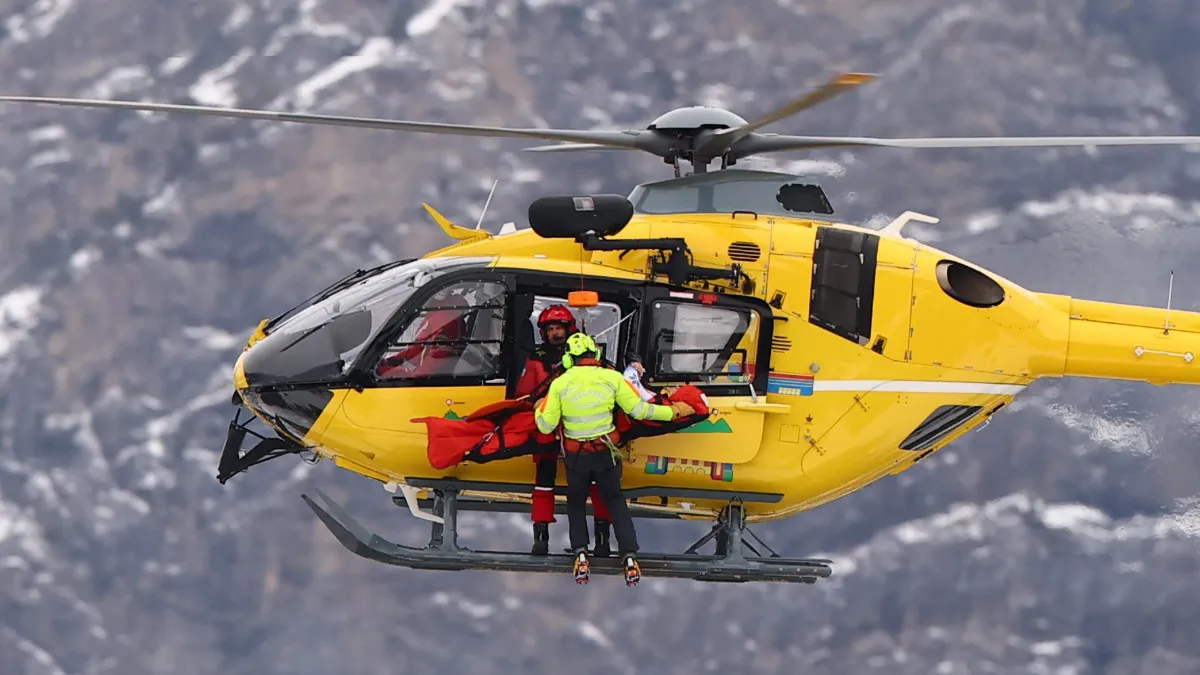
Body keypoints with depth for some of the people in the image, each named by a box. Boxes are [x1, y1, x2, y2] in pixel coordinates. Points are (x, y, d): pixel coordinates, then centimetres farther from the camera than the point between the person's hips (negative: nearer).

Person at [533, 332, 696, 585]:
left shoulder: (559, 384, -8)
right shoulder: (612, 378, -8)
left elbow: (546, 426, -7)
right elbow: (639, 410, -6)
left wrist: (539, 409, 16)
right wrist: (674, 412, 7)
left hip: (575, 457, 0)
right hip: (606, 454, 1)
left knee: (576, 504, 21)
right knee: (615, 502, 15)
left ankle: (581, 556, 8)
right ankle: (630, 558, 4)